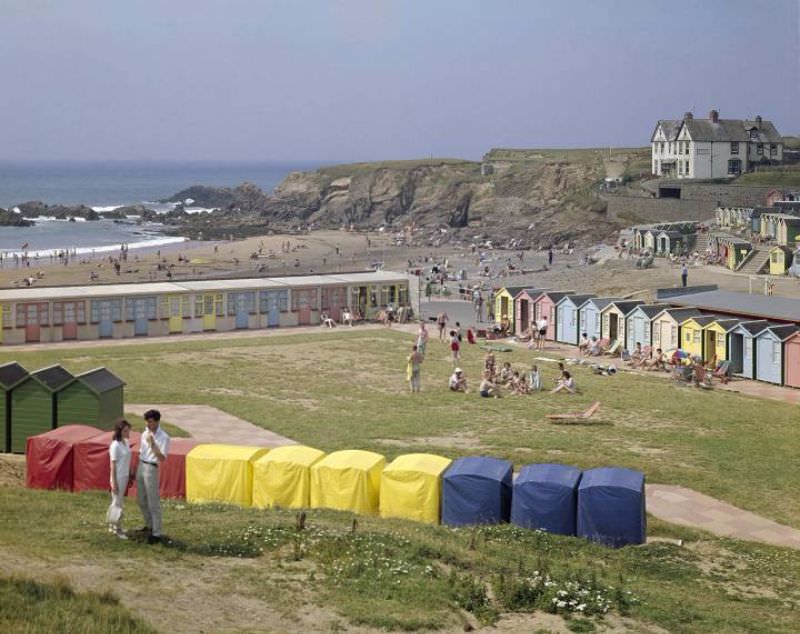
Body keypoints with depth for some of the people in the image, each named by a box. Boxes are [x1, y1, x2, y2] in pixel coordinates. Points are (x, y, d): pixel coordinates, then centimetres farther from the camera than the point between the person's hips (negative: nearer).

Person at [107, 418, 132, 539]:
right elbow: (113, 465, -17)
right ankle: (117, 529, 9)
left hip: (125, 477, 8)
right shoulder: (115, 445, -18)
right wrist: (114, 482, -17)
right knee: (117, 502, 1)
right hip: (118, 477, -8)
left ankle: (112, 526, 27)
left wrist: (130, 476, 16)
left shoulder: (126, 443, 7)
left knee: (117, 502, 17)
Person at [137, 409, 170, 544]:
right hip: (140, 467, 7)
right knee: (141, 501, 16)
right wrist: (134, 471, 17)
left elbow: (162, 458, -19)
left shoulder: (163, 438, -14)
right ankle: (149, 526, 34)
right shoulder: (145, 433, 8)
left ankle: (156, 533, 0)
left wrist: (152, 443, -29)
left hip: (151, 469, -7)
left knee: (153, 503, -4)